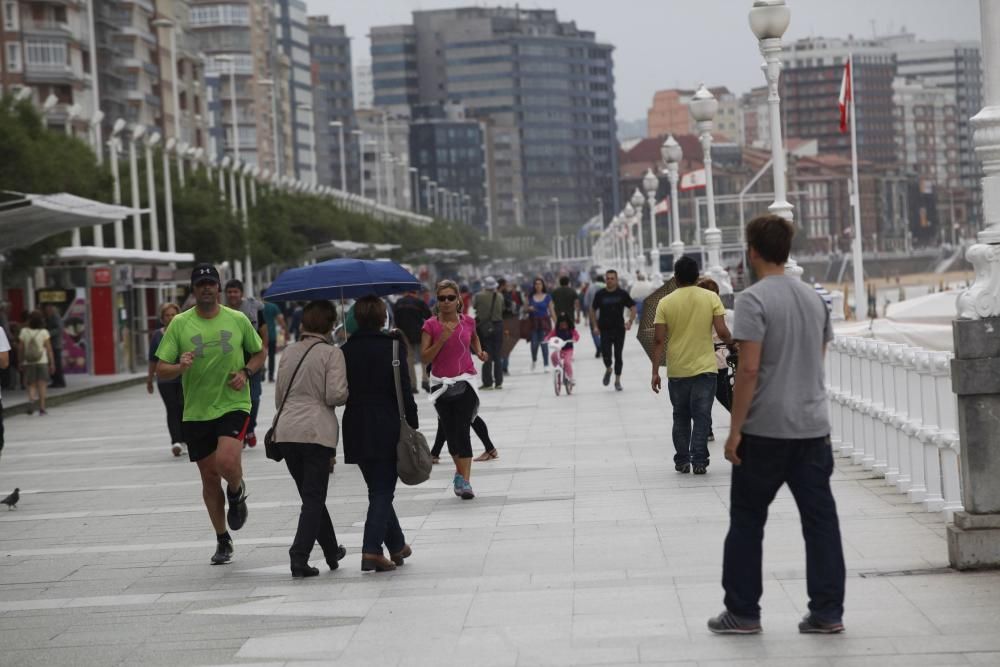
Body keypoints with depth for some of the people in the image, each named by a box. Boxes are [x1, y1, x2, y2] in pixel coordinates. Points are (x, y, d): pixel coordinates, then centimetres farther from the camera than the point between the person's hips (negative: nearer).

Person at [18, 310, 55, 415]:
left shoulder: (24, 332, -2)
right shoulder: (44, 332, -6)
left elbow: (20, 348, 1)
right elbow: (49, 349, -5)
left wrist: (20, 362, 11)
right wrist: (52, 363, 2)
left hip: (28, 363, 1)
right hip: (42, 362, -1)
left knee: (31, 385, 9)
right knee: (42, 384, 4)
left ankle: (31, 399, -19)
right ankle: (42, 408, 2)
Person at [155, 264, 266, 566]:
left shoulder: (238, 320, 1)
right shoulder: (179, 324, 0)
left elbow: (260, 353, 15)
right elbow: (161, 370, -1)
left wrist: (246, 372, -4)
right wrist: (180, 367, -23)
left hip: (233, 405, -2)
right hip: (196, 412, 2)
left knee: (227, 463, -24)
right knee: (209, 476, 9)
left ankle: (237, 493, 13)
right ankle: (223, 541, 25)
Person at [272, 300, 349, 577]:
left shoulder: (289, 353, 11)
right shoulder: (332, 353, -5)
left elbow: (278, 398, 16)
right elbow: (335, 395, -13)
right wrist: (349, 393, 8)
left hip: (286, 432, 5)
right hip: (317, 432, -5)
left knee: (310, 495, 16)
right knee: (314, 498, 0)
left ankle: (332, 552, 29)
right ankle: (299, 556, -13)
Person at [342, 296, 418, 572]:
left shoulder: (346, 351, 3)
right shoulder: (392, 347, -8)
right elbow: (404, 389, -9)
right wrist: (412, 425, -3)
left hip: (356, 430, 4)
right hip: (387, 429, -4)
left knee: (378, 488, 16)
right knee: (383, 490, 0)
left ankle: (397, 545, 24)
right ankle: (372, 549, -14)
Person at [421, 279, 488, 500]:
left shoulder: (468, 322, 2)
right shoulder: (431, 325, -4)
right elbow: (425, 358, -8)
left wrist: (479, 352, 6)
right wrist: (442, 339, -19)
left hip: (465, 382, -1)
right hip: (441, 384, 1)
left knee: (462, 430, -13)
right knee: (450, 432, 10)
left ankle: (464, 481, -15)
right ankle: (460, 471, 32)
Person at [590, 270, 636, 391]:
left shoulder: (622, 294, -2)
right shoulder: (600, 294, -1)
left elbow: (633, 308, 4)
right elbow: (593, 310, 10)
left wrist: (630, 322, -9)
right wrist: (595, 325, 1)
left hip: (619, 330, 0)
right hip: (605, 330, 0)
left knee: (618, 356, 4)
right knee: (606, 354, -9)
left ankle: (617, 380, 16)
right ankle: (608, 370, 25)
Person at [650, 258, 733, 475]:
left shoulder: (665, 303, -3)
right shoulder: (711, 298, -5)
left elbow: (658, 340, -6)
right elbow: (722, 331, -10)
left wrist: (655, 371, -2)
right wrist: (731, 342, 13)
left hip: (677, 371, 1)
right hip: (705, 368, -1)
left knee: (681, 417, 14)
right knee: (702, 417, 4)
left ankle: (682, 461, 16)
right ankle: (699, 461, -1)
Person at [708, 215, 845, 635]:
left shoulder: (754, 299, -11)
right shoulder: (814, 298, 10)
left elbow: (749, 368, -17)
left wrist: (735, 429, -13)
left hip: (765, 428, -6)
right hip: (813, 426, 6)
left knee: (747, 521, 7)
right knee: (820, 518, 6)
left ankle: (742, 612, 11)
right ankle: (827, 612, 7)